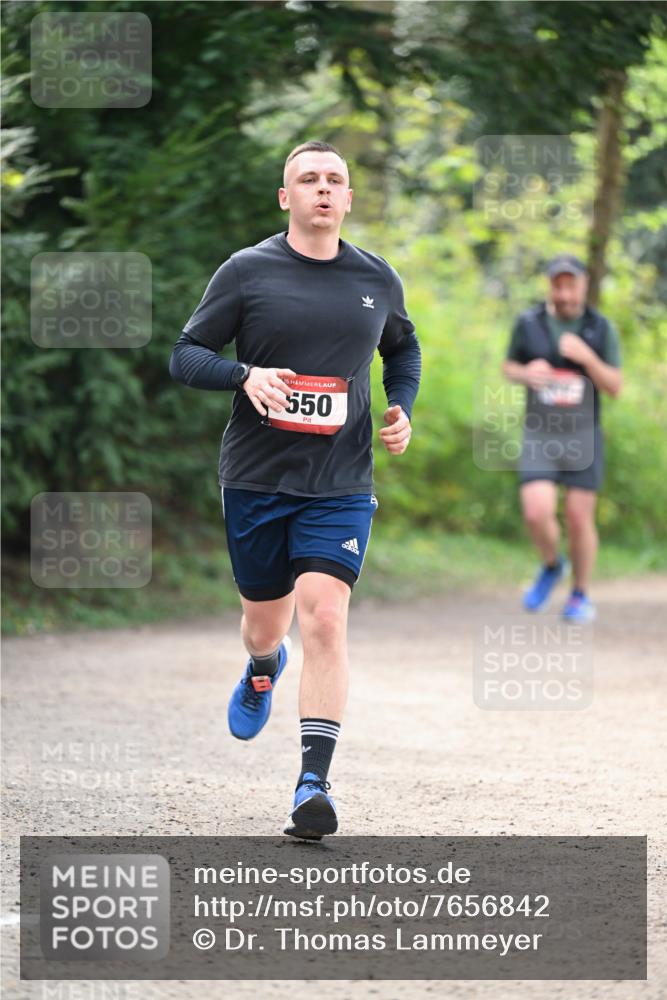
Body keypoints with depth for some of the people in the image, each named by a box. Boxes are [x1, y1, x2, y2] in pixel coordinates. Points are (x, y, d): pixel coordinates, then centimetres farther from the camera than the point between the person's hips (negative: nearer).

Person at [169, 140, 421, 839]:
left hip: (340, 485, 0)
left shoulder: (377, 280, 7)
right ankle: (263, 671, 54)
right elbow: (185, 356, -2)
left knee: (324, 621, -16)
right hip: (255, 478, 0)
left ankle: (313, 784, -17)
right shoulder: (246, 271, -2)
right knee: (265, 620, 14)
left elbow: (402, 348, 26)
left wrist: (402, 410, 8)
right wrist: (245, 375, -21)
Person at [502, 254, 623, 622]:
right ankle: (551, 566, 18)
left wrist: (587, 357, -25)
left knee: (579, 519, 2)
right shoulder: (528, 323, -4)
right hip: (539, 438, 0)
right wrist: (526, 374, -15)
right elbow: (508, 367, 9)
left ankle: (580, 595, 22)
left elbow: (615, 387, -7)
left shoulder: (601, 328, -6)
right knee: (537, 515, -14)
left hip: (582, 437, 0)